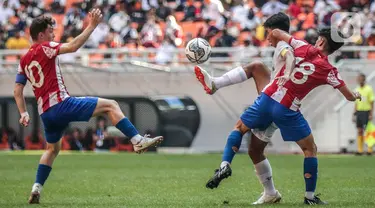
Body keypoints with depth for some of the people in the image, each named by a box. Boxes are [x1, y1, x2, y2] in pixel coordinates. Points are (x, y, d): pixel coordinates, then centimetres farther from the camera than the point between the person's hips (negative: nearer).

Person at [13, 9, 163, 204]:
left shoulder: (24, 60, 16)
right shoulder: (44, 48, -6)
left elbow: (17, 90, 17)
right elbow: (73, 46, -21)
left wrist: (23, 113, 19)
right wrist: (92, 26, -18)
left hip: (46, 113, 8)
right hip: (61, 104, -8)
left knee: (52, 149, 27)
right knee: (110, 105, -7)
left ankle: (37, 188, 16)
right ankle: (138, 140, -17)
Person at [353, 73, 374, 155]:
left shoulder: (369, 89, -6)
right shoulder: (357, 90, 12)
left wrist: (371, 114, -12)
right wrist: (354, 114, 13)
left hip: (366, 112, -5)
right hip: (359, 112, 5)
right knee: (359, 131, 4)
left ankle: (369, 150, 0)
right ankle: (360, 150, 7)